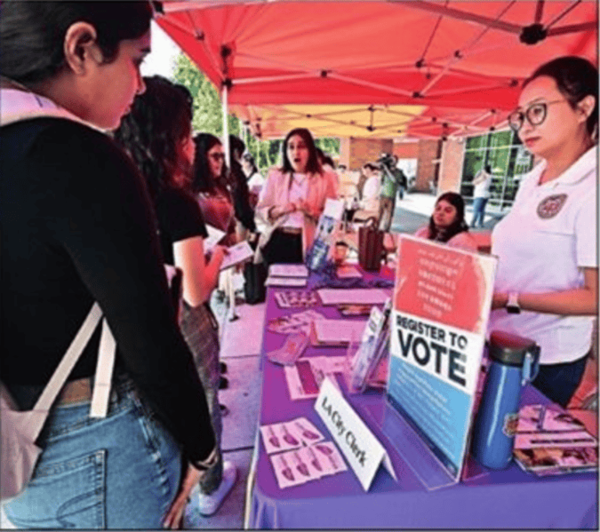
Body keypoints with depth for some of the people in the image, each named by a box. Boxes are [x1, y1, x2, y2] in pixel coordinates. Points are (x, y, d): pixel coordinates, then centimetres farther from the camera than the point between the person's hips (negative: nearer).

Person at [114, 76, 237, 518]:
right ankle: (210, 488, 42)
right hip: (183, 328, -7)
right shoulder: (177, 202, -25)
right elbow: (196, 293, -24)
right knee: (201, 408, 17)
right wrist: (217, 256, -7)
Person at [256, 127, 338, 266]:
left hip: (308, 244, -1)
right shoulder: (275, 176, 10)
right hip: (277, 242, 2)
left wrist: (312, 212, -18)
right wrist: (280, 210, -12)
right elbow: (260, 210, 6)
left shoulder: (326, 179, 4)